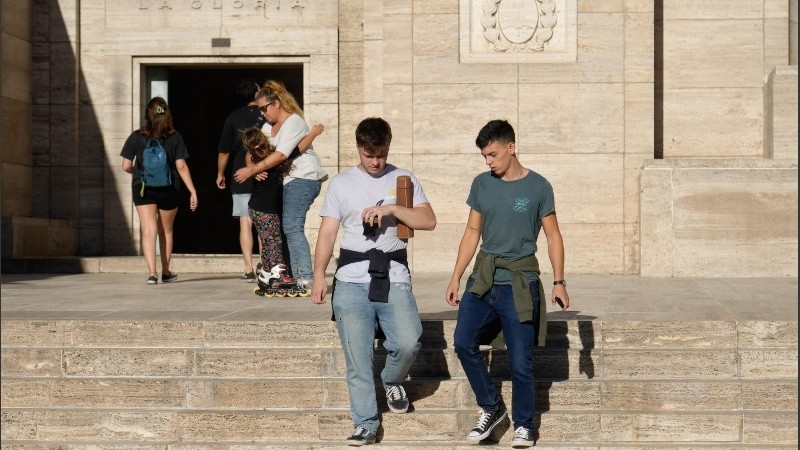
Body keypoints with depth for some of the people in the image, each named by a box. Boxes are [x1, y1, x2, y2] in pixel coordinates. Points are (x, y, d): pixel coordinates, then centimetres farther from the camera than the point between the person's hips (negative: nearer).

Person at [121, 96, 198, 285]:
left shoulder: (136, 137, -5)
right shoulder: (175, 138, -5)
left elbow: (126, 166, -4)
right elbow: (181, 167, -9)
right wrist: (193, 192, -5)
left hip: (143, 190, -1)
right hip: (168, 191, 1)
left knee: (149, 231, -4)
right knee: (166, 231, 18)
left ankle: (152, 273, -20)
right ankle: (166, 272, 30)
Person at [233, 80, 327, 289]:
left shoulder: (294, 122, -11)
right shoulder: (269, 125, 16)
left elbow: (281, 154, -20)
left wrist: (252, 170, -20)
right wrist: (255, 170, -10)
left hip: (303, 178, -9)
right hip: (288, 181, 9)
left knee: (292, 227, -17)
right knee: (289, 227, 3)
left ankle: (306, 277, -19)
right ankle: (296, 277, 4)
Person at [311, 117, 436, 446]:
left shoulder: (404, 180, 10)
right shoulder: (341, 184, 10)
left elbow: (429, 221, 0)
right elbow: (327, 233, 6)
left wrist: (391, 209, -12)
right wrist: (319, 275, -4)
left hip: (394, 277, 0)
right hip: (352, 281, 0)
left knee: (408, 342, -18)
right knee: (357, 357, -2)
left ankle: (392, 381, 15)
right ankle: (365, 424, 9)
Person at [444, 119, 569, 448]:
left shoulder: (537, 187, -2)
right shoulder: (481, 184, 8)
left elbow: (553, 236, 1)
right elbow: (472, 233, 13)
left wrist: (559, 281, -7)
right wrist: (456, 278, 9)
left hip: (519, 284, -3)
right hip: (483, 280, 4)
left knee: (520, 362, -2)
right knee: (464, 343, -11)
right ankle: (490, 407, 9)